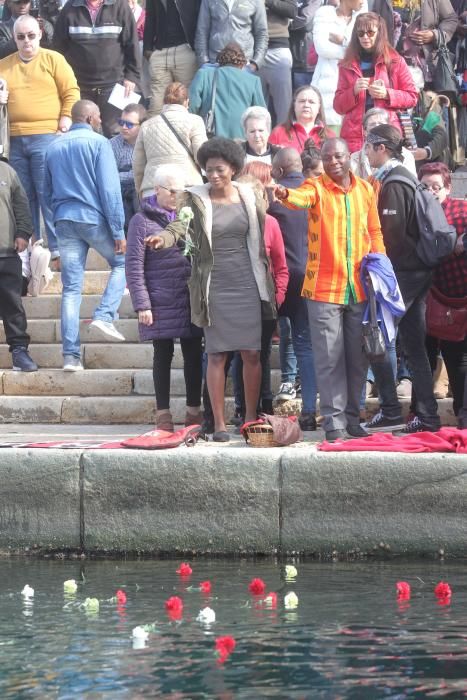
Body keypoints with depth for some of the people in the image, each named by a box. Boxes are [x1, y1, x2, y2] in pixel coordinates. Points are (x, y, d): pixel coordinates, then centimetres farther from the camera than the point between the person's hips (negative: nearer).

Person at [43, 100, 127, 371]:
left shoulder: (55, 147, 12)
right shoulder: (98, 143, -6)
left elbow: (48, 192, 19)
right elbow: (110, 189, -10)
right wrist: (118, 231, -10)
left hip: (65, 221, 5)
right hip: (94, 218, -5)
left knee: (71, 288, 4)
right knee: (122, 263, 17)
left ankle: (71, 355, -1)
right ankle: (105, 316, -3)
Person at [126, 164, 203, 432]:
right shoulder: (143, 221, -2)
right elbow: (134, 266, -5)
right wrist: (142, 304, -11)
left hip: (191, 299, 4)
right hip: (161, 303, -4)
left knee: (194, 354, 7)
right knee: (163, 355, 3)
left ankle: (194, 410, 16)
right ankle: (163, 413, 10)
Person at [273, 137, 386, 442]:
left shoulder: (365, 189, 9)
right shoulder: (317, 187, -3)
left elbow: (374, 232, 16)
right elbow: (301, 198, -26)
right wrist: (285, 194, -49)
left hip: (360, 288, 4)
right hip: (324, 288, -4)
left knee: (358, 357, 10)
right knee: (330, 359, -3)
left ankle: (352, 417, 20)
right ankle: (334, 422, 1)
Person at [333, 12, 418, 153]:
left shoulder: (395, 61, 7)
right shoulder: (347, 65, 10)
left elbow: (412, 97, 7)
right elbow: (338, 106, 10)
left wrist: (387, 94, -9)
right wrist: (354, 91, -9)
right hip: (354, 137, 1)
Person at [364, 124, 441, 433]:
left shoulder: (392, 184, -13)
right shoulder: (406, 176, 16)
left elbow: (391, 233, -18)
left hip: (401, 272, -9)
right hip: (419, 271, 9)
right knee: (414, 345, 9)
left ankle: (390, 410, -6)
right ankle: (428, 416, 9)